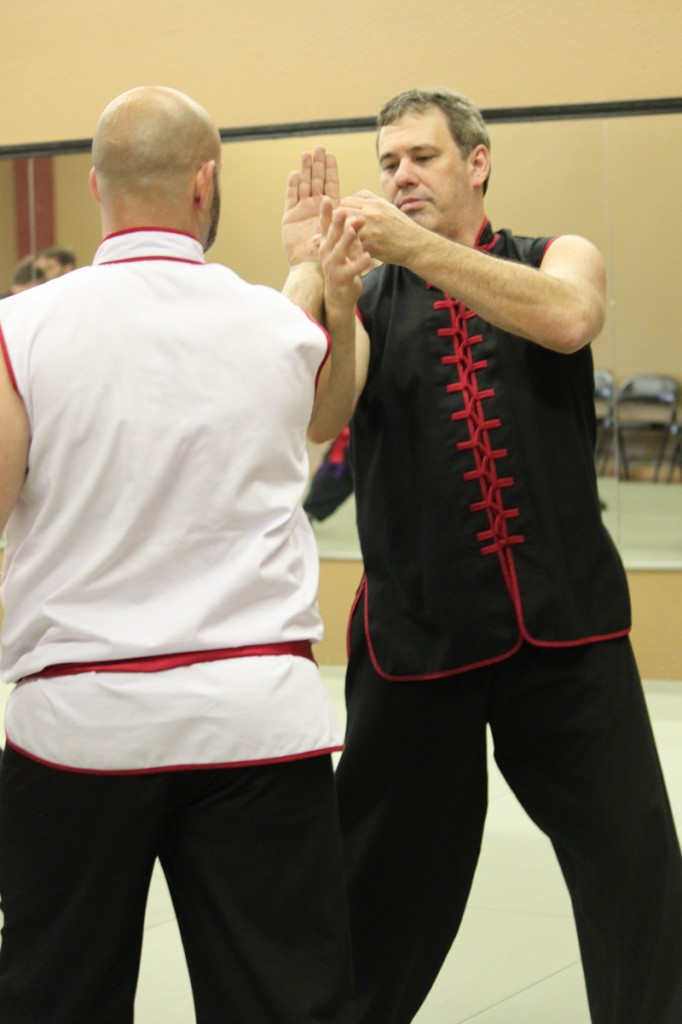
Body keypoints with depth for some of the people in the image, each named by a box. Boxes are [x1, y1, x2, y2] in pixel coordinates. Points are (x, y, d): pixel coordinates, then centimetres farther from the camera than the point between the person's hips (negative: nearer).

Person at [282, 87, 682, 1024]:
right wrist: (314, 268, -28)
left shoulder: (558, 258, 6)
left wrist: (417, 246, -26)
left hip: (567, 625, 0)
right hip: (417, 631, 0)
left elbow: (568, 319, -19)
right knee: (390, 875, 11)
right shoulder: (364, 301, 5)